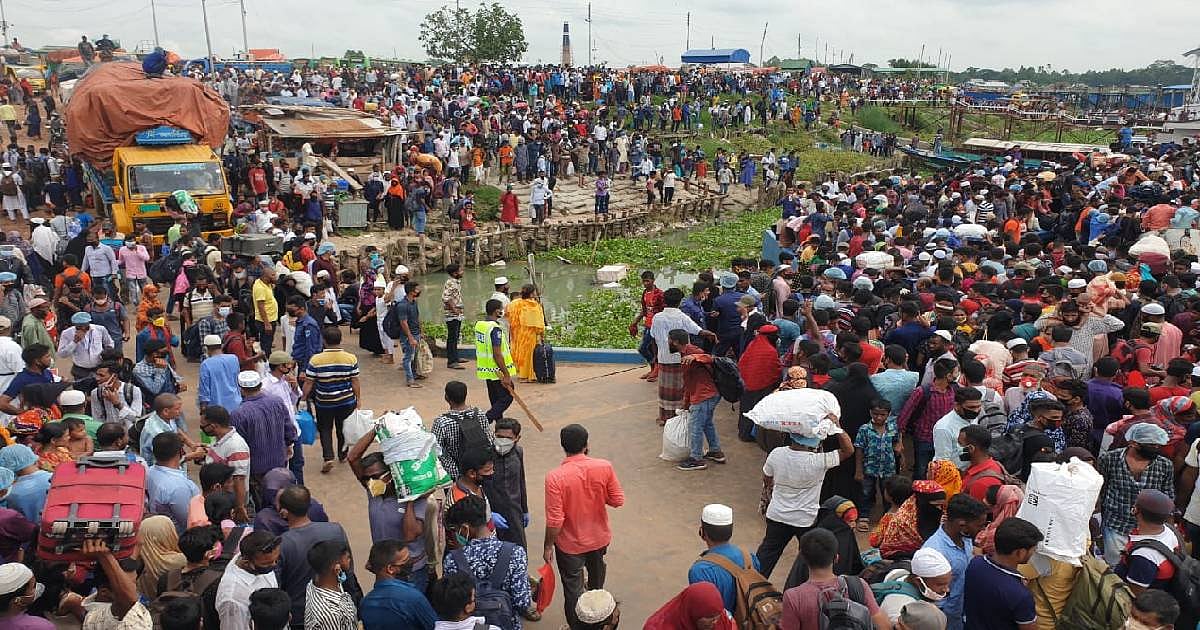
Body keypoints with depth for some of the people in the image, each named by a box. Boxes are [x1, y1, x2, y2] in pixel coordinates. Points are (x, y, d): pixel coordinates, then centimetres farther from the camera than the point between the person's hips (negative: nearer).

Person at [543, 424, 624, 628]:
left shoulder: (555, 477, -28)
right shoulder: (604, 467, -19)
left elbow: (554, 520, -23)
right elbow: (618, 500, -9)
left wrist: (548, 546, -8)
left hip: (571, 544, -4)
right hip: (599, 538, 5)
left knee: (573, 588, 16)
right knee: (596, 569, 33)